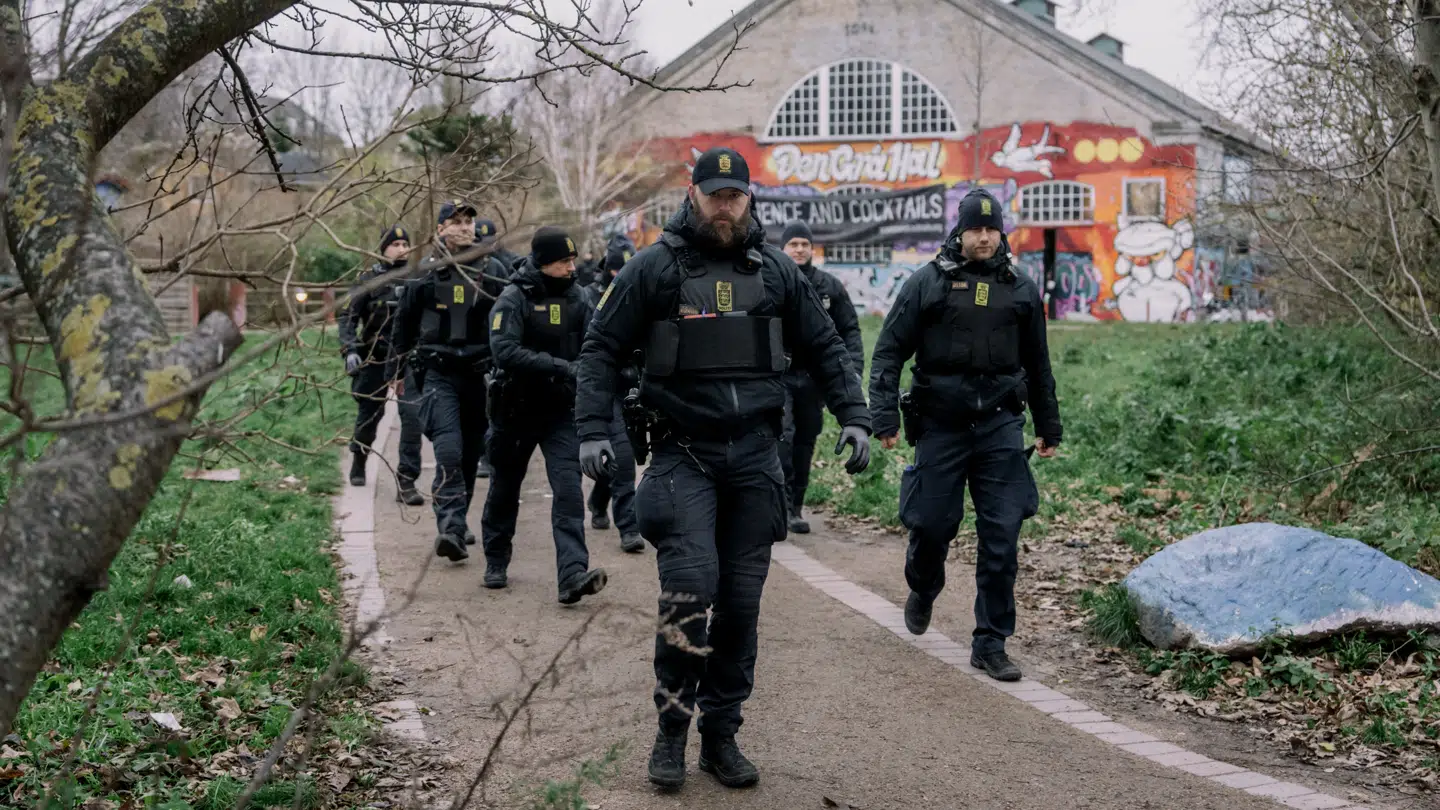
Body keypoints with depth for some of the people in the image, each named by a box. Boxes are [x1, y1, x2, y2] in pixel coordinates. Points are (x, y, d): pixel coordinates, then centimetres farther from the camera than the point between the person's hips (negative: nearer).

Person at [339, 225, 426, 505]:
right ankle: (359, 462, 44)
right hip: (375, 359, 0)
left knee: (413, 415, -14)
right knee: (369, 414, 15)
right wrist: (349, 350, -16)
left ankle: (406, 482, -12)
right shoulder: (369, 279, -2)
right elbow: (347, 316, -4)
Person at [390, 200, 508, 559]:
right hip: (438, 374, -3)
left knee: (471, 454, 10)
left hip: (477, 376, 3)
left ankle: (455, 523, 27)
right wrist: (397, 369, 13)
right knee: (449, 451, -18)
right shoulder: (425, 276, 3)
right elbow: (403, 324, 12)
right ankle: (451, 528, -24)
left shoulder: (491, 274, 5)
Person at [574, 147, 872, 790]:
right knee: (691, 585, -17)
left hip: (755, 454, 3)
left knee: (741, 601, 5)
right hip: (683, 452, -3)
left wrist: (854, 417, 5)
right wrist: (593, 430, -10)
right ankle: (671, 727, 1)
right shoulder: (655, 268, -1)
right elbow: (600, 350, 0)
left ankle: (721, 736, 17)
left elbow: (824, 349, 16)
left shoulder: (775, 270, 8)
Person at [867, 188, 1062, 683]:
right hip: (940, 425, -2)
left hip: (1000, 426, 2)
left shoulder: (1021, 290, 10)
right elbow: (889, 351, -1)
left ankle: (991, 643, 6)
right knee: (931, 525, 5)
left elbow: (1038, 364, 19)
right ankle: (922, 592, 39)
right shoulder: (927, 284, 0)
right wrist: (885, 416, -10)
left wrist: (1048, 426, 20)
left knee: (1001, 536, -3)